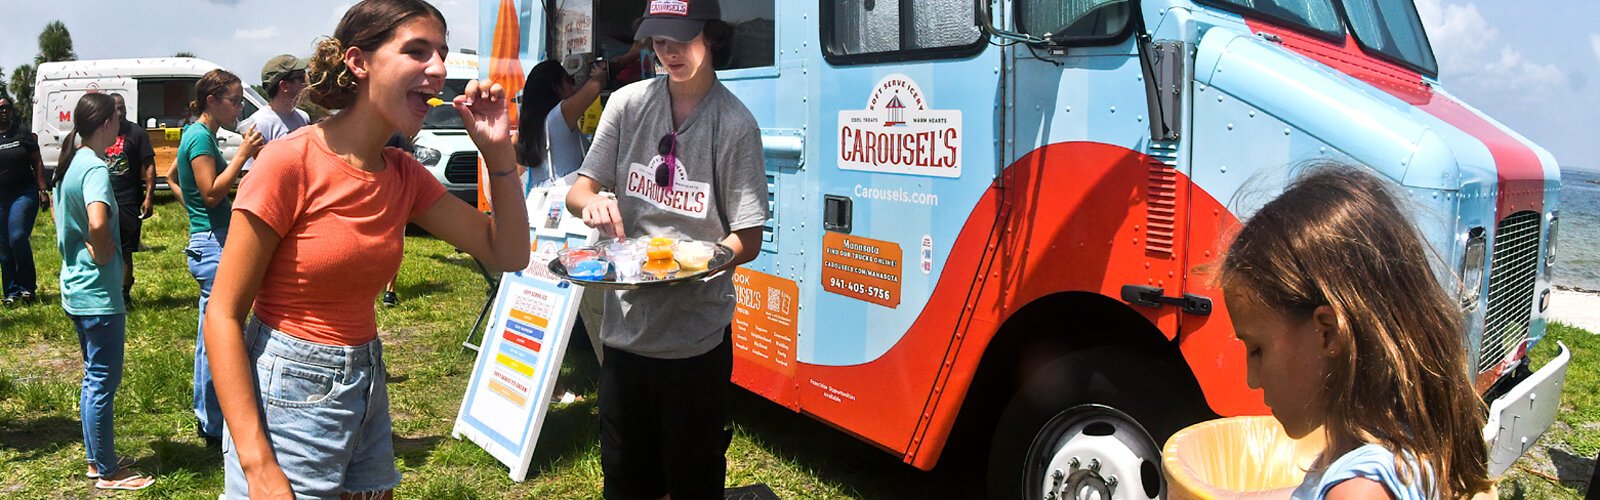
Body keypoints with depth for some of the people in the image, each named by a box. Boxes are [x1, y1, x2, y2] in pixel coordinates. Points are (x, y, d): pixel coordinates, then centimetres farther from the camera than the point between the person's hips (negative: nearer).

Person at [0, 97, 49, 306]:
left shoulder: (24, 136, 4)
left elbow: (37, 163, 4)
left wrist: (43, 190, -3)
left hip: (24, 194, -2)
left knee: (17, 237, -16)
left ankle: (28, 286, -2)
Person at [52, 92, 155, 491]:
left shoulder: (69, 164, 10)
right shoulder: (95, 168, -20)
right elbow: (98, 222, -37)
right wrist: (104, 253, -20)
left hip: (76, 288, 10)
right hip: (99, 293, -10)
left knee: (94, 378, 19)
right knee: (103, 383, 1)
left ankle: (97, 458, 31)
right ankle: (108, 473, 12)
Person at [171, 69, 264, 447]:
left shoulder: (198, 134, 15)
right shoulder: (201, 136, -15)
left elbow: (173, 178, 29)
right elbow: (212, 193, -22)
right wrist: (243, 155, -21)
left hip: (210, 242, 11)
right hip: (214, 244, -11)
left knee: (210, 337, 17)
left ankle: (206, 417, 28)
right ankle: (217, 427, 1)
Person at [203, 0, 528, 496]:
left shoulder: (404, 175, 2)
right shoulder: (290, 163, -16)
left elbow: (508, 253, 4)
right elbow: (223, 315, -15)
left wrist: (499, 150, -7)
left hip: (367, 392, 7)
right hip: (288, 395, -6)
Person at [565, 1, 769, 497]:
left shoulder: (735, 124, -9)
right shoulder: (628, 104, 2)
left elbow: (748, 240, -8)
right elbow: (578, 190, 6)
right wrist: (591, 202, -18)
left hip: (697, 337, -3)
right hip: (626, 324, 4)